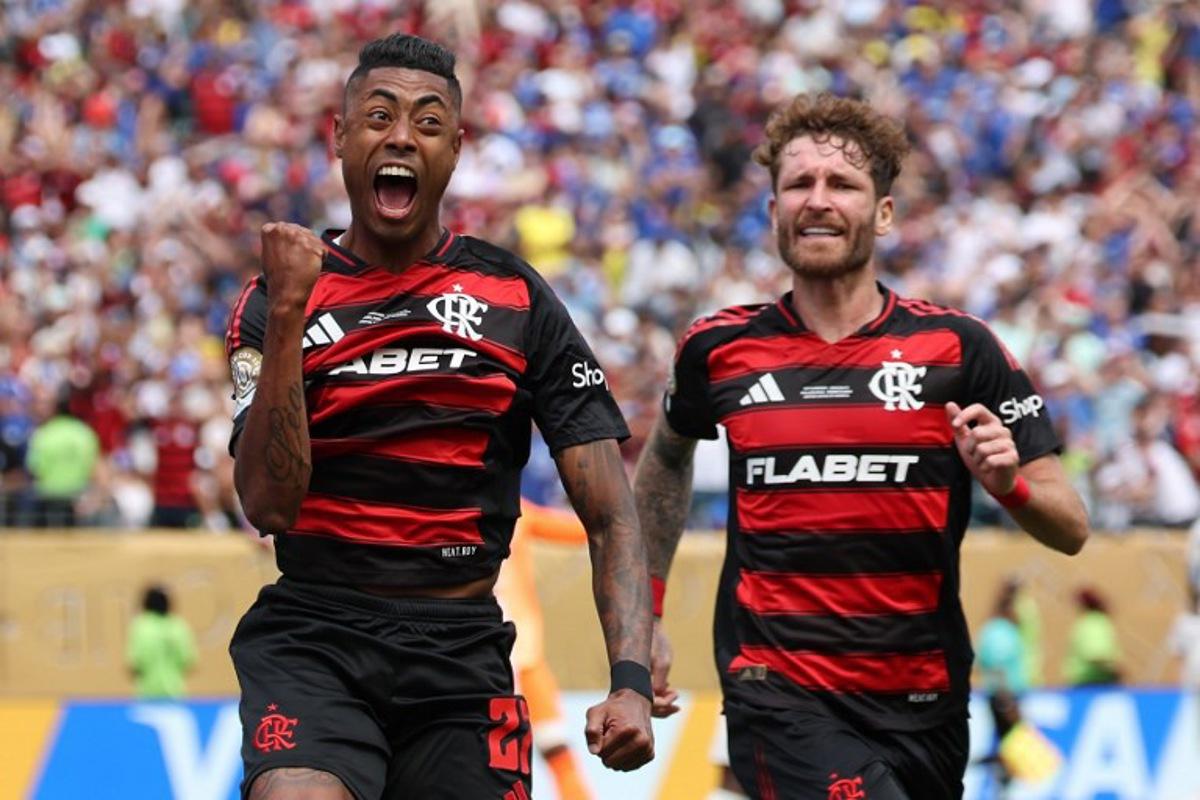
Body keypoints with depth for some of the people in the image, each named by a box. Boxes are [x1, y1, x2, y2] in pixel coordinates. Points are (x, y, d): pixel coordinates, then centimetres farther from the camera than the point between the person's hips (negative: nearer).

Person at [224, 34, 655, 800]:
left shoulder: (518, 299, 5)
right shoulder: (277, 302, 3)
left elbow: (610, 514, 2)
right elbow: (270, 505, -10)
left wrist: (632, 679, -13)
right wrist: (287, 314, -16)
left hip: (463, 648, 2)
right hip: (313, 639, -2)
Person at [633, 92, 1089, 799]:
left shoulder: (958, 347, 0)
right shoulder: (720, 349, 3)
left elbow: (1071, 529, 2)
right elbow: (667, 457, 26)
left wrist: (1008, 481, -19)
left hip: (923, 706, 2)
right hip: (778, 694, -2)